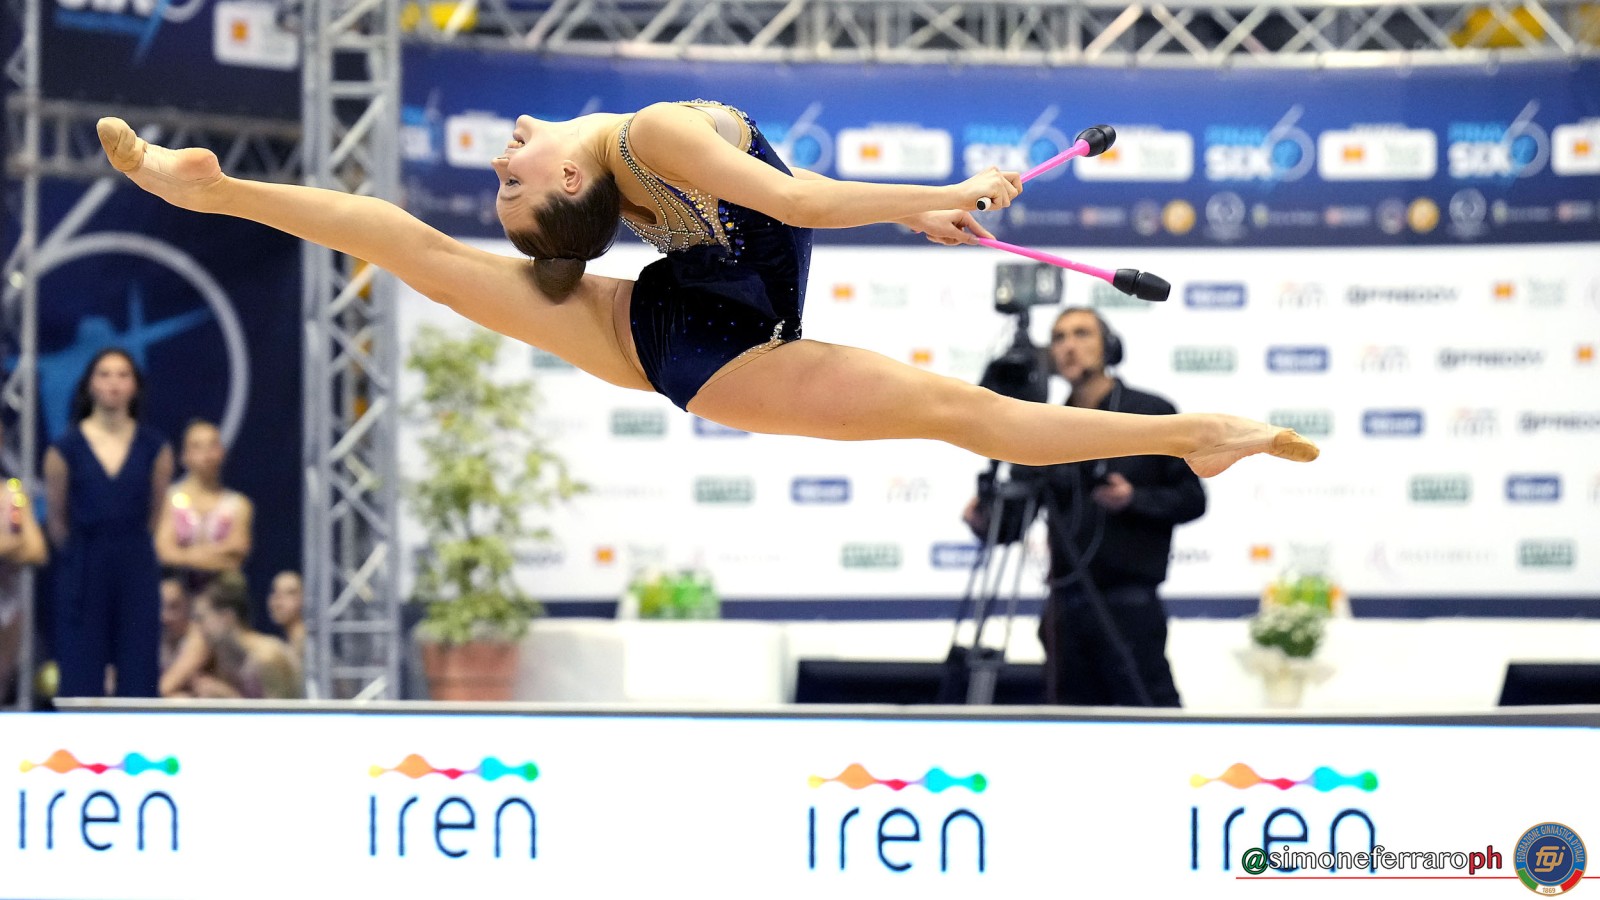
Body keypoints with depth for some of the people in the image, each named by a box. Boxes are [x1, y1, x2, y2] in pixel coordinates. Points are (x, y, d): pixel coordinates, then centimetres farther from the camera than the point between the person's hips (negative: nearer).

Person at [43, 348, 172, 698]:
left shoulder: (155, 448, 1)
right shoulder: (66, 449, -5)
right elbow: (57, 519, 6)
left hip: (136, 567, 2)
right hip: (84, 571, -2)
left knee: (139, 672, 2)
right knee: (81, 673, 0)